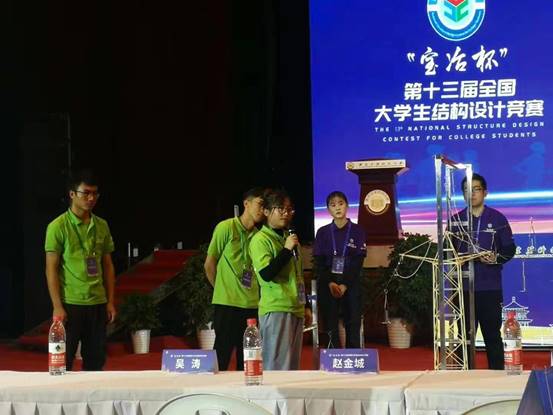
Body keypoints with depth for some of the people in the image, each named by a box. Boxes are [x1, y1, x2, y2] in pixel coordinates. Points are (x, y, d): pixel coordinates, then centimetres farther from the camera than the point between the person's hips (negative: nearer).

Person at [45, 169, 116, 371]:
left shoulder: (102, 226, 10)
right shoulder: (58, 226, -6)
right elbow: (51, 268, -7)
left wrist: (110, 301, 8)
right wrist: (57, 306, -13)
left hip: (98, 304, 5)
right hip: (70, 303, -5)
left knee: (96, 361, 7)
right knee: (63, 361, 0)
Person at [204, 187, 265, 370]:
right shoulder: (226, 228, -4)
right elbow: (209, 264, 0)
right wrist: (223, 290, 6)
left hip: (252, 305, 5)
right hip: (227, 303, -5)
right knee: (221, 357, -4)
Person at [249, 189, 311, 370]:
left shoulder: (289, 237, 17)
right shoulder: (261, 239, -7)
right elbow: (266, 274, -19)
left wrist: (305, 306, 23)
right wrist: (287, 250, -19)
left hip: (295, 309, 8)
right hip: (276, 309, -8)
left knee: (292, 364, 8)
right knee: (278, 365, -11)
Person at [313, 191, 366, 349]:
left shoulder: (357, 231, 3)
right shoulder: (323, 233, 6)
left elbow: (358, 262, -2)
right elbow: (319, 263, 2)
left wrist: (345, 285, -12)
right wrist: (330, 283, -12)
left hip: (351, 284, -1)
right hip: (328, 285, 1)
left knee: (353, 327, -4)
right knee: (331, 328, -3)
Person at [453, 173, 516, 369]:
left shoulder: (497, 219, 3)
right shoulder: (456, 220, 8)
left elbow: (509, 249, 4)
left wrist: (497, 258, -15)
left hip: (490, 287, -1)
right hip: (463, 287, 1)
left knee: (492, 334, 4)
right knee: (465, 335, 3)